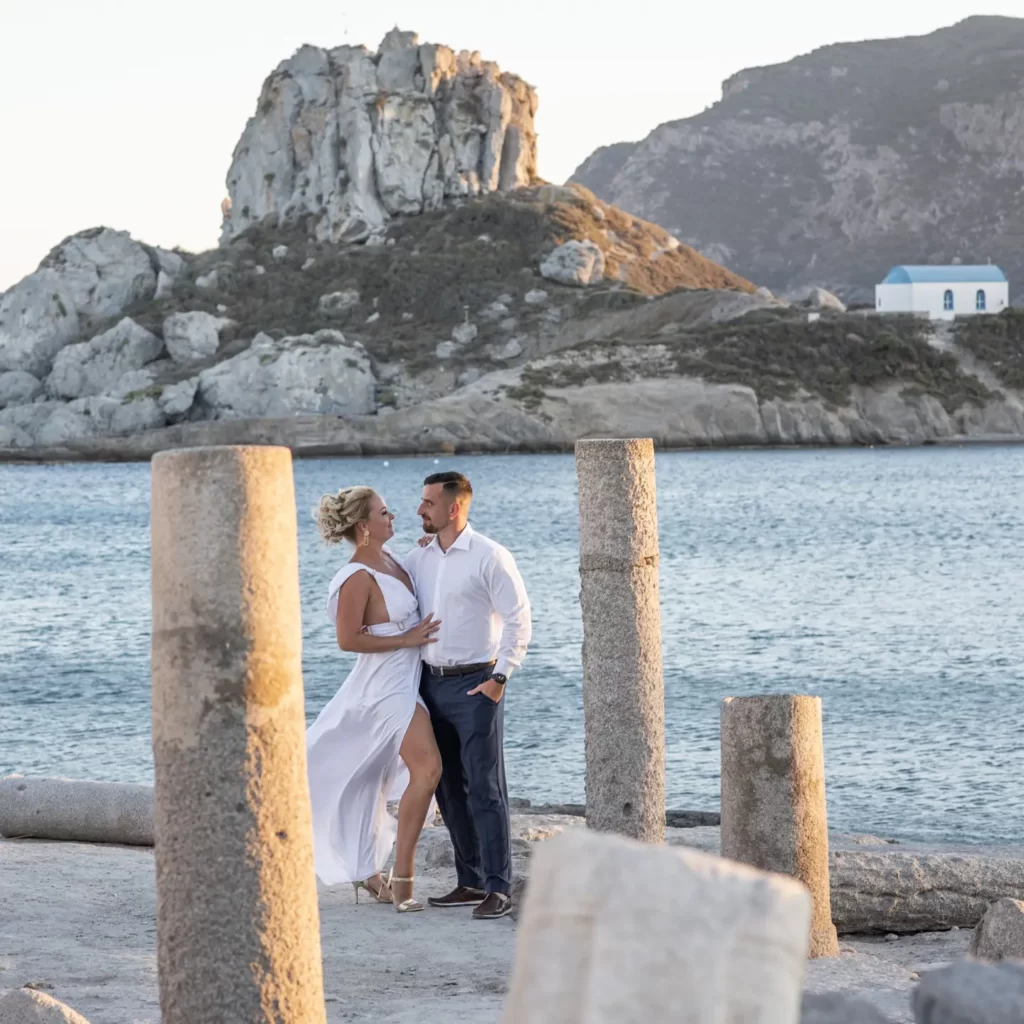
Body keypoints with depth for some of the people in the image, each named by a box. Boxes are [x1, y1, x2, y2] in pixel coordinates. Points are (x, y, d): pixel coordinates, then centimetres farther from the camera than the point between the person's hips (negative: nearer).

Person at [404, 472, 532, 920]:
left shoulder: (490, 557, -9)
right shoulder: (417, 558, 9)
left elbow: (518, 620, -10)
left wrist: (500, 678, -14)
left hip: (475, 685, -7)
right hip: (431, 683, 7)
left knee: (484, 789, -9)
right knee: (448, 788, 9)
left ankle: (499, 889, -10)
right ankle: (471, 882, 17)